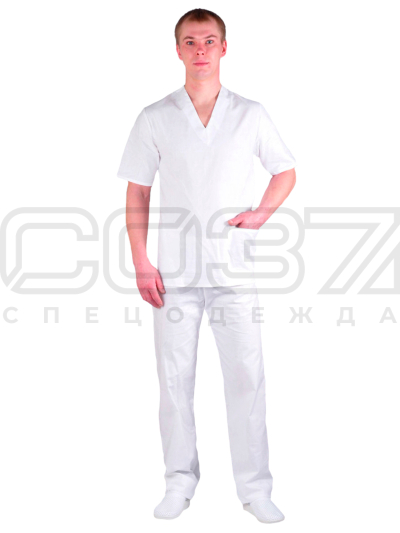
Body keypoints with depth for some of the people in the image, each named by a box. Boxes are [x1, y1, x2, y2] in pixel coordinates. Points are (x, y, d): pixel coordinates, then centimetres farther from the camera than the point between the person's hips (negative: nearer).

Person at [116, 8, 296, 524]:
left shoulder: (252, 115, 4)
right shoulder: (155, 118, 3)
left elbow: (285, 171, 15)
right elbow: (136, 193, 4)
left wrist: (262, 213, -3)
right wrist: (140, 263, -3)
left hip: (234, 270, 0)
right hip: (175, 271, 0)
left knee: (247, 378, 1)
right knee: (175, 379, 6)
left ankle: (254, 487, 12)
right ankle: (180, 481, 21)